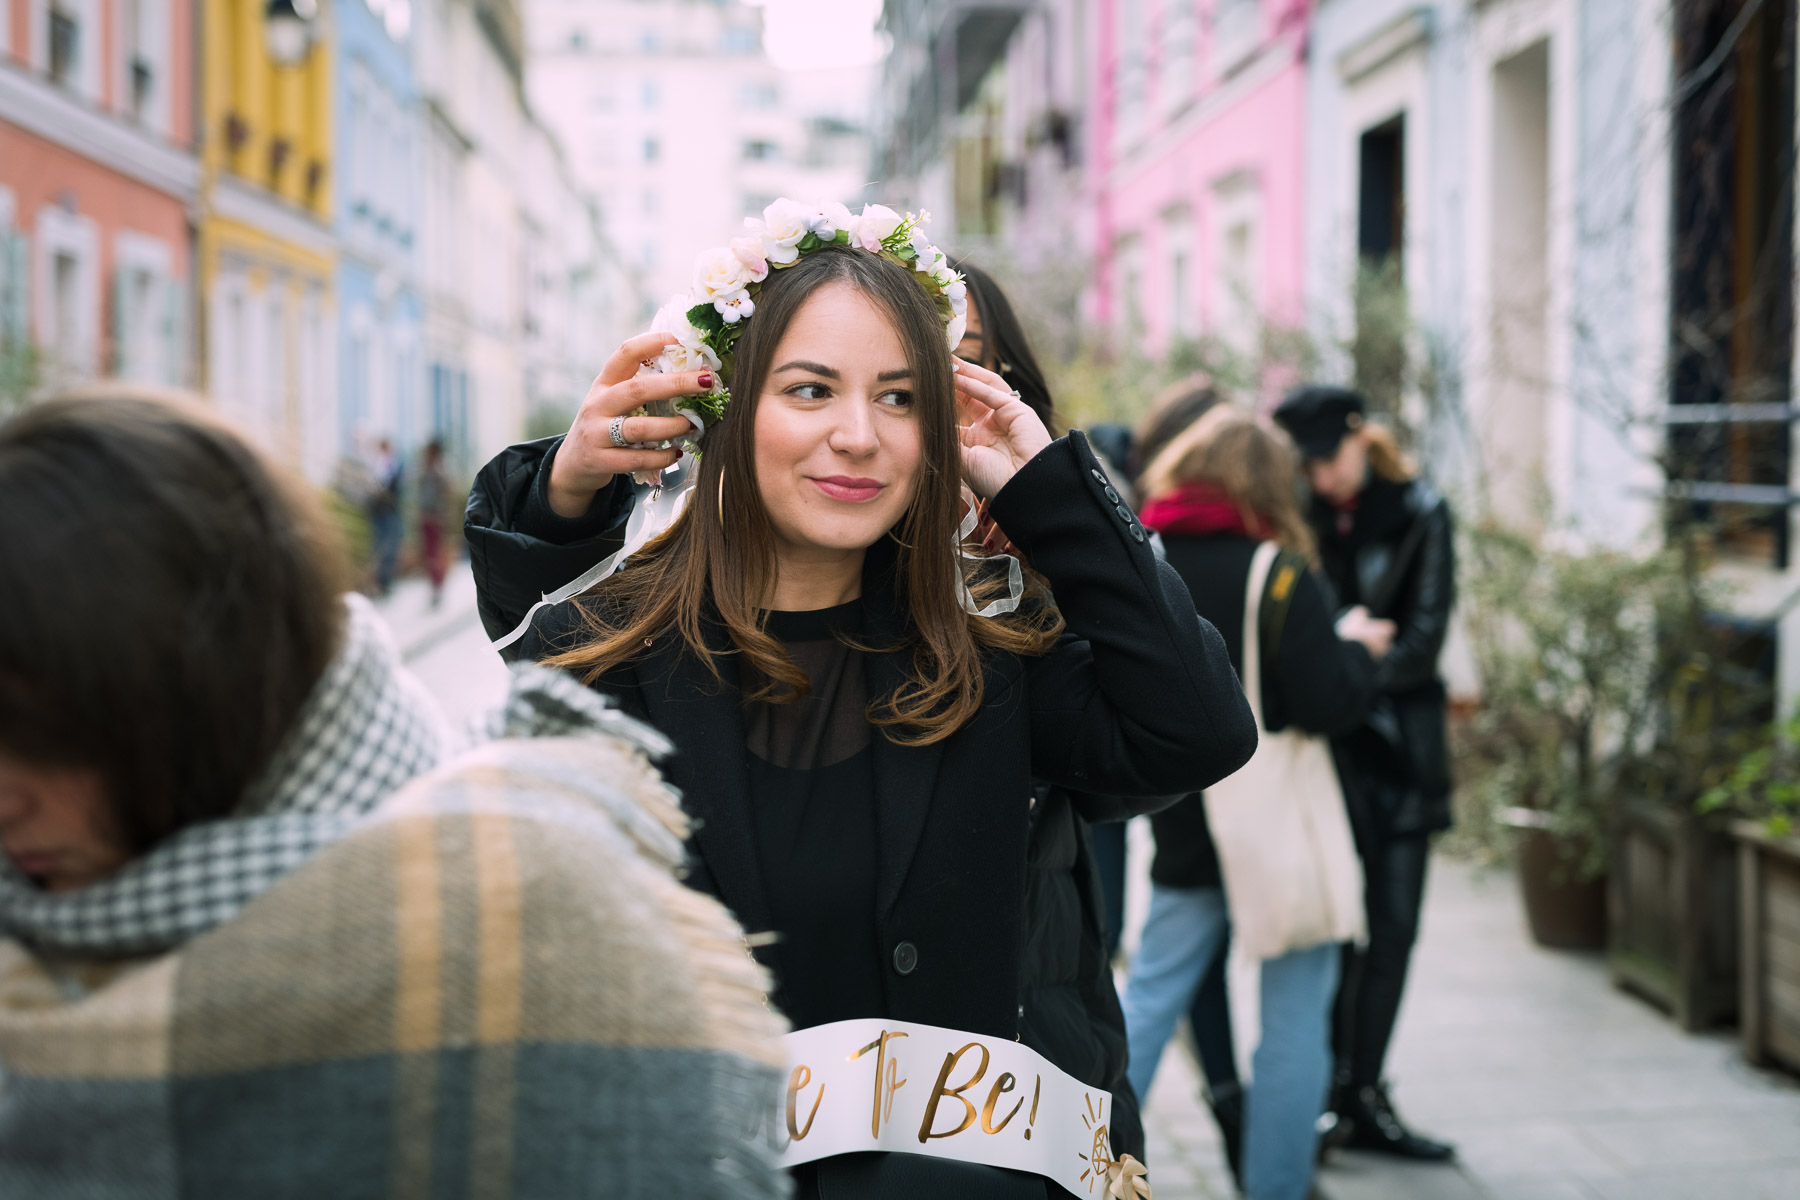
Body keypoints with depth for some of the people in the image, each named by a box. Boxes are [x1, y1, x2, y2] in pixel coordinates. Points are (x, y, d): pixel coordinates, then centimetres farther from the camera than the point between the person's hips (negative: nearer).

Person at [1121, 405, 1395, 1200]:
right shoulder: (1280, 575, -15)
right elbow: (1329, 706, -19)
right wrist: (1357, 648, -2)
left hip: (1182, 832, 5)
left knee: (1147, 1002, 14)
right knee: (1294, 1022, 6)